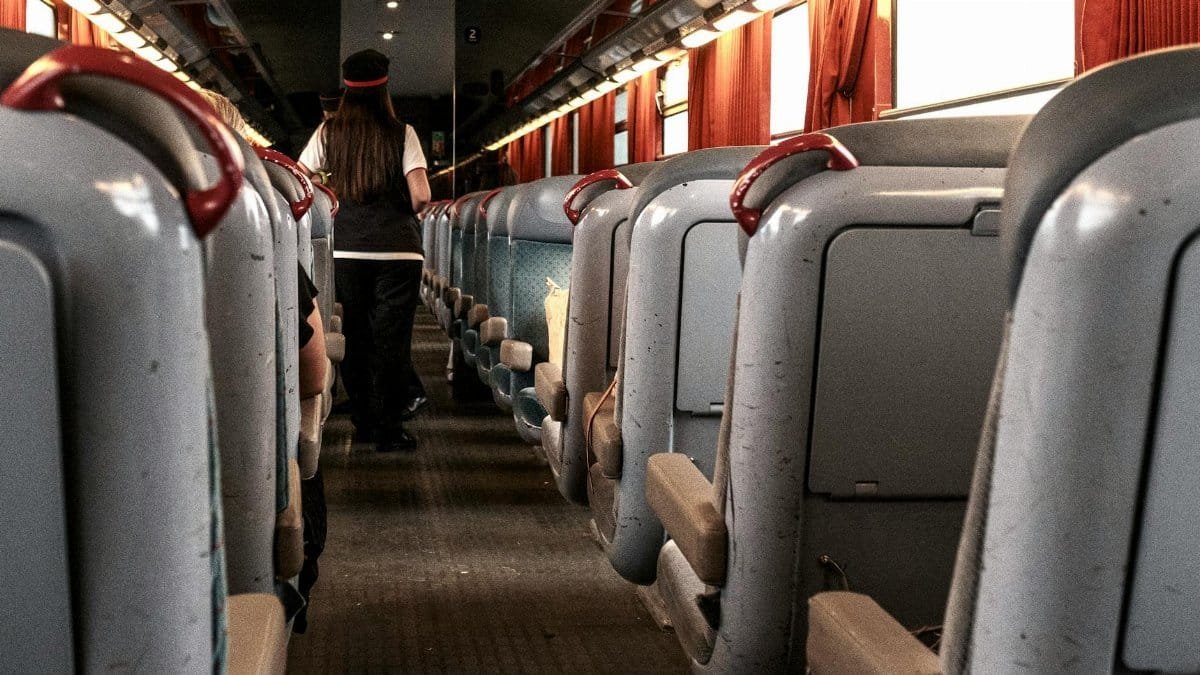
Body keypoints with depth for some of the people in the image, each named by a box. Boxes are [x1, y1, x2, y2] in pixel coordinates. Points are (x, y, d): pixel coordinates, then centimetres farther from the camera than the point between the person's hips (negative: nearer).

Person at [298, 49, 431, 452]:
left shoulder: (329, 133, 6)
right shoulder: (401, 134, -1)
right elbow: (421, 196, -9)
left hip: (347, 250, 2)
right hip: (398, 250, -2)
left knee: (355, 337, 12)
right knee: (392, 338, 2)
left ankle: (363, 422, 20)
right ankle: (388, 429, 5)